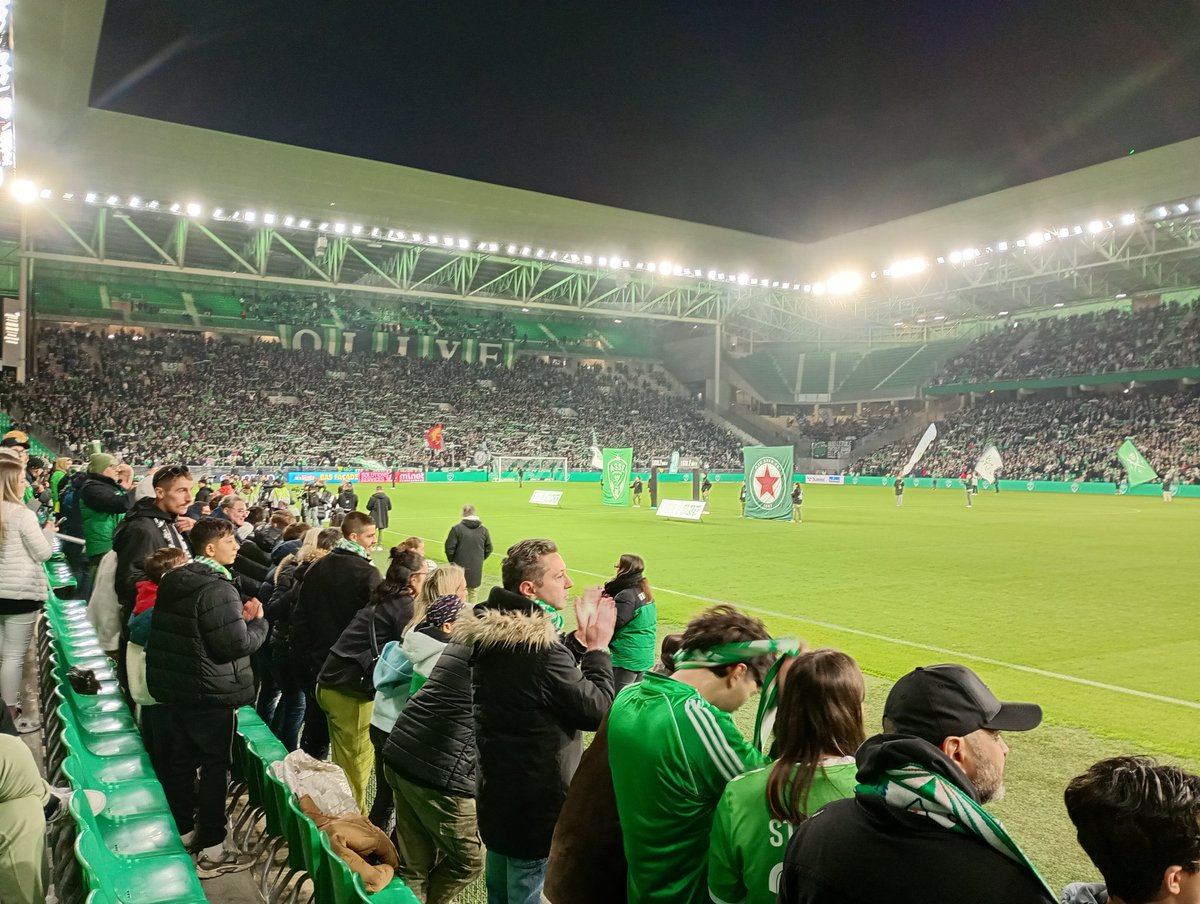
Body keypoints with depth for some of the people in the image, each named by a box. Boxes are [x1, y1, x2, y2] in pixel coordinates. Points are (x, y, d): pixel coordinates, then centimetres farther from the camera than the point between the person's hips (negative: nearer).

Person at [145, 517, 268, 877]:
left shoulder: (173, 581, 6)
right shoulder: (217, 589, -24)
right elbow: (236, 645, -24)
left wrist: (238, 616, 5)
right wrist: (257, 621, -7)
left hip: (173, 687, 9)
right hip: (209, 694, -9)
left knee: (180, 759, 18)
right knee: (215, 765, 1)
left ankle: (183, 831, 33)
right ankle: (211, 851, 7)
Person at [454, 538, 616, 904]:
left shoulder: (492, 633, -1)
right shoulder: (539, 648, -31)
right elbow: (595, 711, -21)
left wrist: (579, 639, 3)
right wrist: (598, 646, -12)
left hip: (496, 785, 9)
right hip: (534, 795, -9)